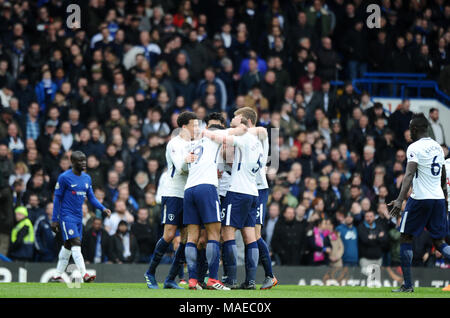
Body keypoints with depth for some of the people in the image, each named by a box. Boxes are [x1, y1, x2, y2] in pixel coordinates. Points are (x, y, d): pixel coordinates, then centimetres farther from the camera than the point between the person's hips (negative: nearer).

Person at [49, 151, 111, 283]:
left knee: (68, 245, 11)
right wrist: (54, 219, -8)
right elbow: (57, 198, -6)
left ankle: (57, 275, 20)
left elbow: (91, 197, 16)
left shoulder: (87, 178, 11)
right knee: (75, 242, -18)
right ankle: (84, 274, -28)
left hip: (78, 217, 7)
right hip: (67, 216, -7)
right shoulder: (64, 177, -9)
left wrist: (103, 208, -1)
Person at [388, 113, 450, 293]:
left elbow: (409, 175, -22)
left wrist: (400, 200, -29)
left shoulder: (415, 148, -9)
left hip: (420, 198, -7)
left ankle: (407, 284, 5)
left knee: (406, 238, 6)